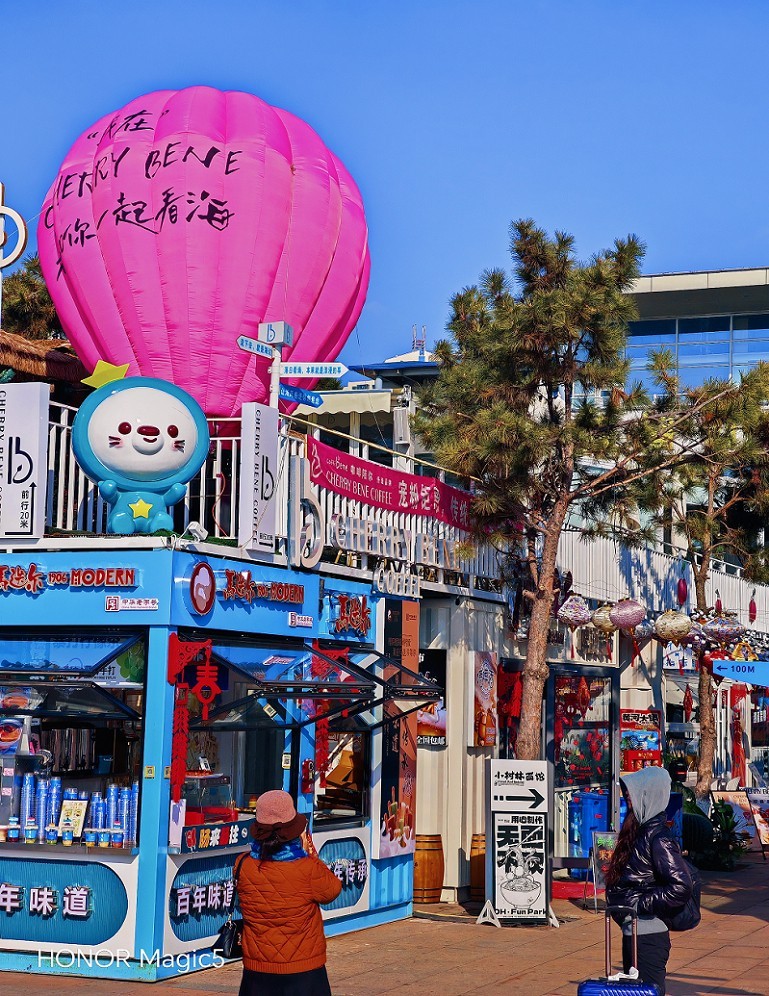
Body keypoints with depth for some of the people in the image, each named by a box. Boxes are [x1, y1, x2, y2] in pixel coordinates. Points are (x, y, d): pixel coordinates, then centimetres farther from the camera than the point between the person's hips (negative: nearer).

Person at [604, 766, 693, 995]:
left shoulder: (658, 837, -17)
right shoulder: (640, 830, 10)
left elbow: (681, 886, -25)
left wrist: (642, 905, -18)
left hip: (648, 936, -10)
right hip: (633, 931, 10)